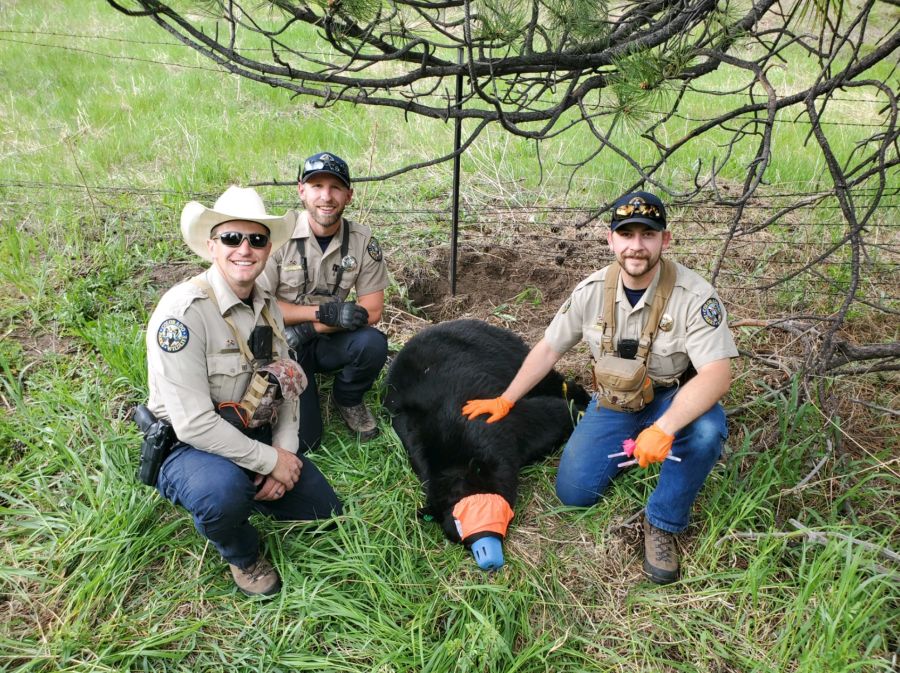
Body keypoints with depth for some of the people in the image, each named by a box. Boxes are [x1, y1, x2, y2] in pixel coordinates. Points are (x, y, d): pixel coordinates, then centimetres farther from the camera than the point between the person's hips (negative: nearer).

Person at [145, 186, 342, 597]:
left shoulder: (268, 308, 1)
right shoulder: (183, 311, -25)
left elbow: (287, 388, 8)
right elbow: (193, 424, -28)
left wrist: (284, 451, -8)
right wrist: (270, 461, -21)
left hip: (256, 439, 7)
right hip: (189, 447, -7)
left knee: (326, 513, 7)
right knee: (225, 490, -39)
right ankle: (242, 556, -3)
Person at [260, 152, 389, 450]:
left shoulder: (363, 241, -8)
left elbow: (372, 310, -8)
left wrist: (307, 329, -18)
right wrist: (324, 311, -23)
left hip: (329, 343, 2)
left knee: (372, 343, -31)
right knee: (302, 440, -13)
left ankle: (348, 400, 2)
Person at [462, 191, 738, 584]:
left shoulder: (693, 295, -24)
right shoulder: (592, 290, -11)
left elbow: (717, 374, -32)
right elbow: (548, 349, 1)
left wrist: (663, 429, -46)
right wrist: (504, 402, 4)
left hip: (673, 401, -3)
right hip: (613, 402, 3)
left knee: (706, 430, -37)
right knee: (573, 492, -9)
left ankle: (662, 525, -12)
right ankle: (627, 447, 22)